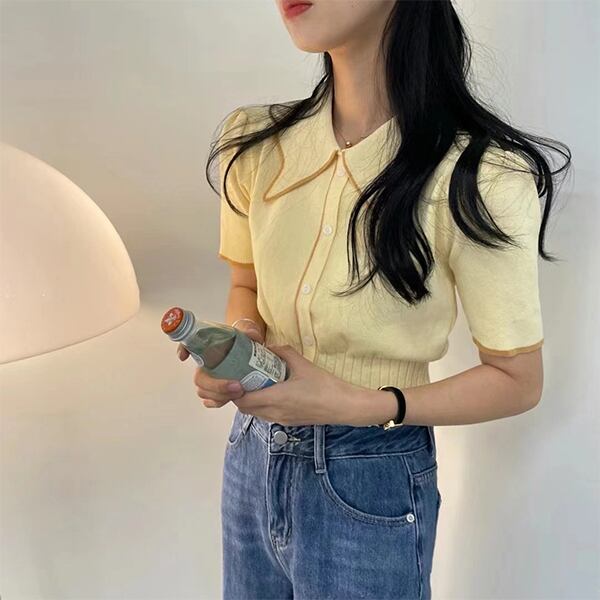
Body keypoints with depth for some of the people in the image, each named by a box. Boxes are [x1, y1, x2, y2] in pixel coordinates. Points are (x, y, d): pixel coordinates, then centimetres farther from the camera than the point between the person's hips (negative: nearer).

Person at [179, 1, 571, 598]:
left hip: (369, 484, -4)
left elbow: (518, 380, -11)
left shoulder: (478, 179, -21)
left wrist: (362, 405, -22)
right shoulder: (256, 142, -5)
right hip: (253, 452, 5)